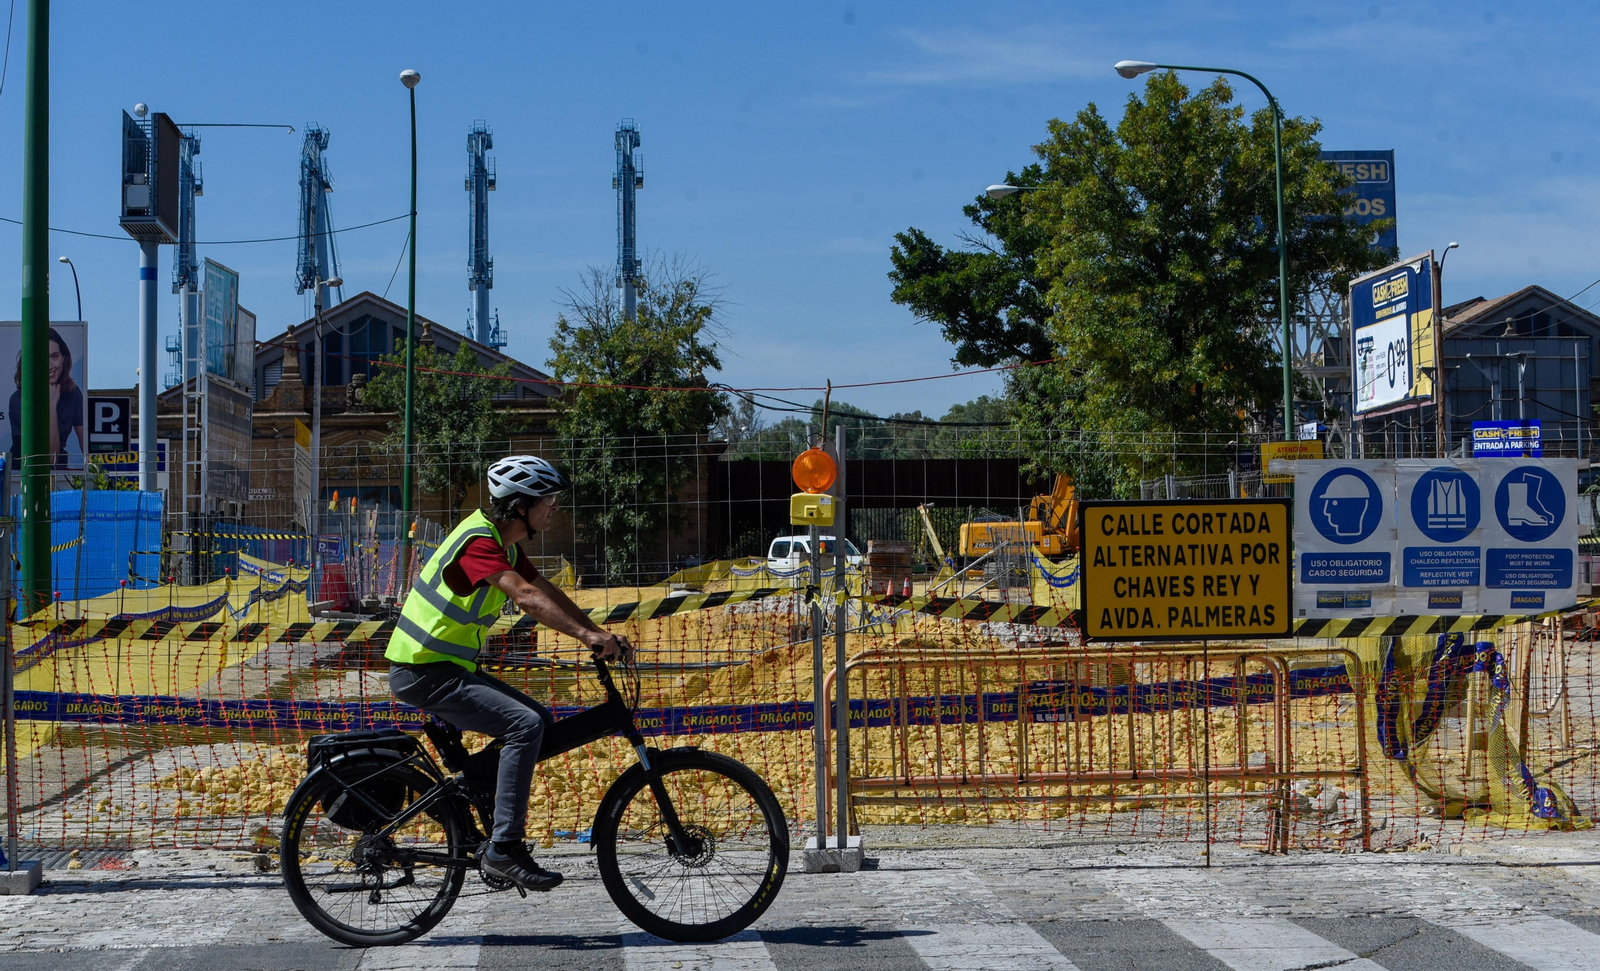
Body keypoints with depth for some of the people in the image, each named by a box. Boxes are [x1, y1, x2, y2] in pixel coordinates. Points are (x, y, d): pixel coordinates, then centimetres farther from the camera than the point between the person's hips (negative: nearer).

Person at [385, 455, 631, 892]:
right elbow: (526, 596, -34)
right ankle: (503, 849, -19)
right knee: (526, 724, -22)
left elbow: (547, 592, 8)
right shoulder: (477, 541, -21)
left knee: (539, 720, 9)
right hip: (424, 672, -10)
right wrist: (586, 634, -41)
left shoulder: (503, 544, 12)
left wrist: (600, 634, -3)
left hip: (448, 666, 10)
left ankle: (498, 844, 13)